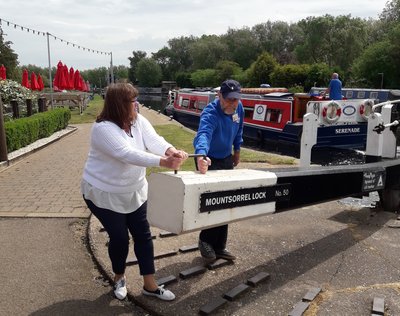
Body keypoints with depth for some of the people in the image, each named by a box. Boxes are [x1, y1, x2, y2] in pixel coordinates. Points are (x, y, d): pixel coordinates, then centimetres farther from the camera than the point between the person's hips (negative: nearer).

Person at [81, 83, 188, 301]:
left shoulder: (139, 121, -5)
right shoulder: (103, 128, -27)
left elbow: (154, 141, -21)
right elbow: (128, 154, -39)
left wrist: (172, 151, -43)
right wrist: (164, 162, -49)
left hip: (133, 191, 6)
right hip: (105, 194, -6)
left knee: (142, 235, 8)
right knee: (119, 238, 3)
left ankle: (150, 285, 21)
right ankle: (119, 278, 33)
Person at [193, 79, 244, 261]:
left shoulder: (238, 108, -9)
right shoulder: (210, 114, -31)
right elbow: (203, 134, -51)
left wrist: (237, 150, 15)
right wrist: (201, 156, -70)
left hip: (227, 159, 7)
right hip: (209, 161, -7)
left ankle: (219, 246, 24)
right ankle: (205, 242, 18)